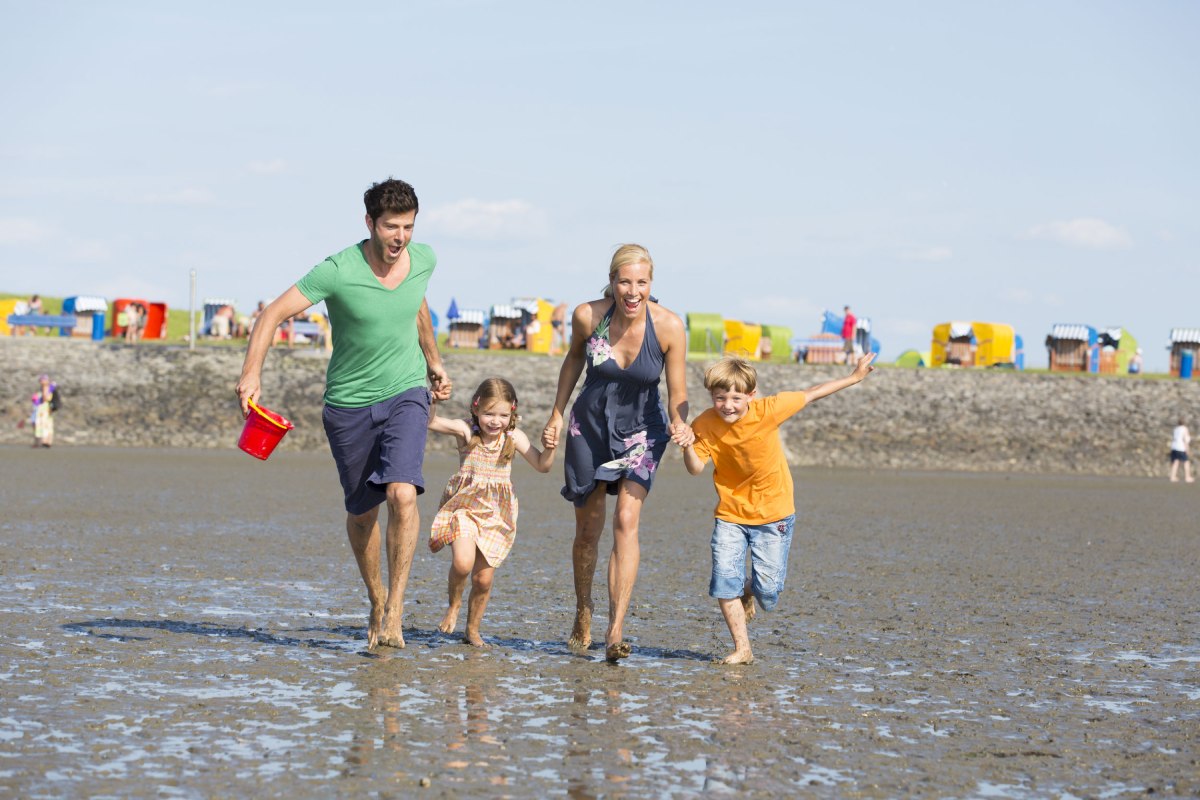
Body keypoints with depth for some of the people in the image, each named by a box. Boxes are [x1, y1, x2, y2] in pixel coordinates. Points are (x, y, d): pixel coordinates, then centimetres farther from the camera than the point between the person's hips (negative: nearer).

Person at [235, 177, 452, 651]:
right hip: (349, 402, -1)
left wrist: (433, 362, 28)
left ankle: (395, 609, -14)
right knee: (362, 513, 11)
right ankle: (376, 601, 34)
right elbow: (273, 314, -19)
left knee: (403, 494, -21)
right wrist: (251, 374, -32)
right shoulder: (338, 271, -19)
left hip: (406, 395, 1)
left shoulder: (424, 260, -5)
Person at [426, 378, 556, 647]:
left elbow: (543, 466, -1)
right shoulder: (465, 430, -8)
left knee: (484, 578, 3)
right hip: (464, 506, -2)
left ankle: (473, 629, 26)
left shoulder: (513, 437, -3)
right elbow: (430, 422, -17)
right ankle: (454, 605, 6)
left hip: (496, 513, 2)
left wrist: (550, 447, -19)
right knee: (462, 562, -25)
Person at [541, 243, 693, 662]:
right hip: (590, 424, 2)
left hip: (642, 430, -2)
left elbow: (677, 396, -14)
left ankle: (616, 630, -21)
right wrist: (557, 415, 9)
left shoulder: (669, 327, -22)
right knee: (588, 529, 9)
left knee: (627, 521, -17)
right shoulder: (587, 316, -18)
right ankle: (583, 616, 32)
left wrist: (679, 424, -36)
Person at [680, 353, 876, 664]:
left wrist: (854, 377, -1)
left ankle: (750, 589, 36)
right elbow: (696, 468, -15)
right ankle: (742, 648, 5)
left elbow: (811, 394, -9)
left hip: (773, 513, -1)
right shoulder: (704, 425, -14)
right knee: (724, 581, -12)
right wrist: (687, 445, -35)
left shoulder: (768, 410, -20)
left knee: (767, 591, -3)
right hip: (730, 513, 1)